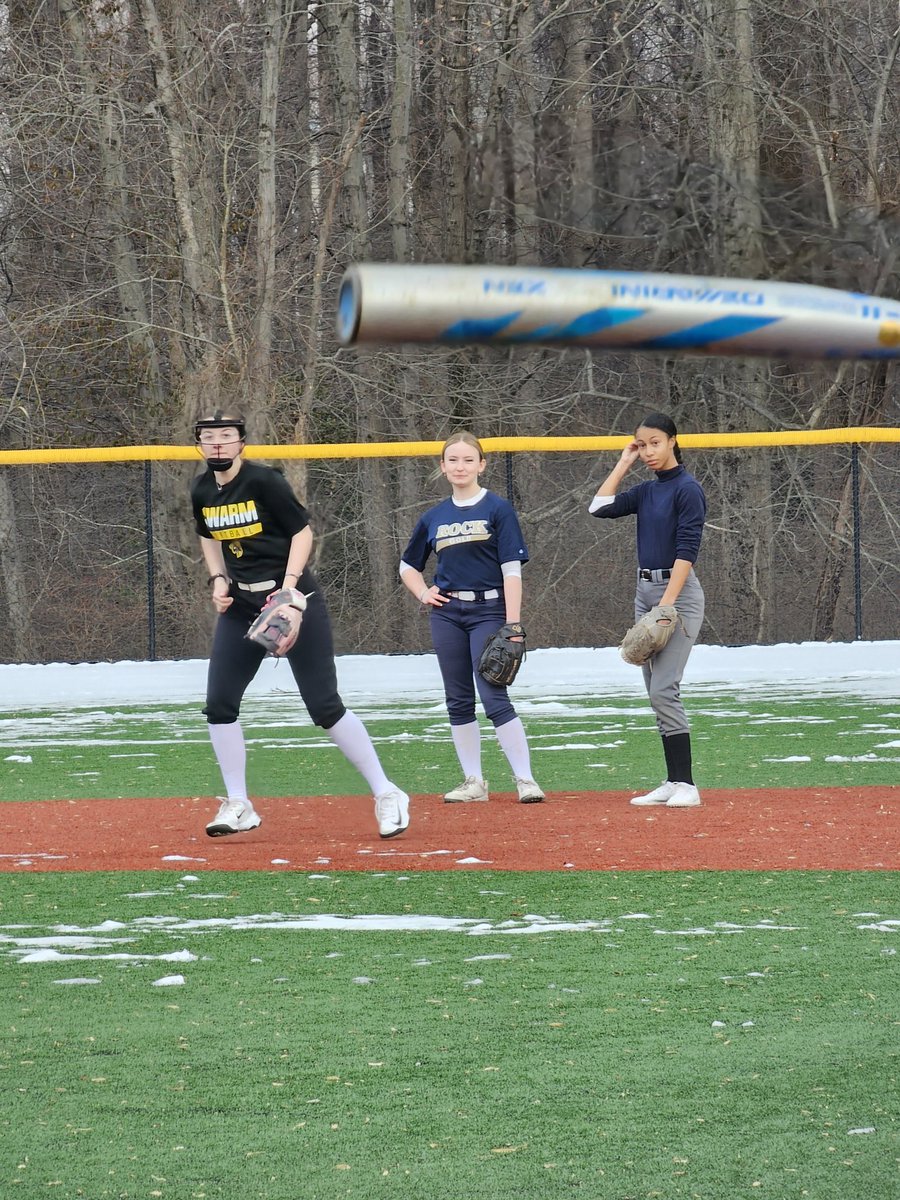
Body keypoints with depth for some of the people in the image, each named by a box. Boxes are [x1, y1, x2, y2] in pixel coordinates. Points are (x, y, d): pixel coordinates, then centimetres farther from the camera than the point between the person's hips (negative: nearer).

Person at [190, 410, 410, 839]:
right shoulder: (202, 491, 4)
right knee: (219, 705, 0)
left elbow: (302, 530, -10)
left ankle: (386, 795, 1)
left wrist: (288, 586, -21)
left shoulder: (264, 481, -14)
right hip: (240, 605, 6)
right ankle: (238, 806, 11)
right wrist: (219, 580, 5)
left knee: (325, 707, -8)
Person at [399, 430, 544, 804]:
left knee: (494, 697, -13)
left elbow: (512, 570, -7)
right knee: (458, 700, 6)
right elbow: (408, 566, 24)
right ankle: (473, 782, 12)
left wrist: (513, 624, -14)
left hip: (488, 610, -5)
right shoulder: (434, 517, 10)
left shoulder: (498, 510, -2)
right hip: (447, 615, 5)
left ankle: (525, 780, -12)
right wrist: (424, 594, 5)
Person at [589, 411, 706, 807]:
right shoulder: (646, 492, 13)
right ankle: (673, 782, 10)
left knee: (663, 689, -15)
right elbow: (600, 507, 7)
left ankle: (686, 785, -15)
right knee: (656, 692, 7)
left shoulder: (687, 489, -10)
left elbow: (687, 550, -17)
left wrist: (667, 604, -23)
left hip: (678, 592, -8)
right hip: (645, 591, 9)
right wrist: (623, 463, 9)